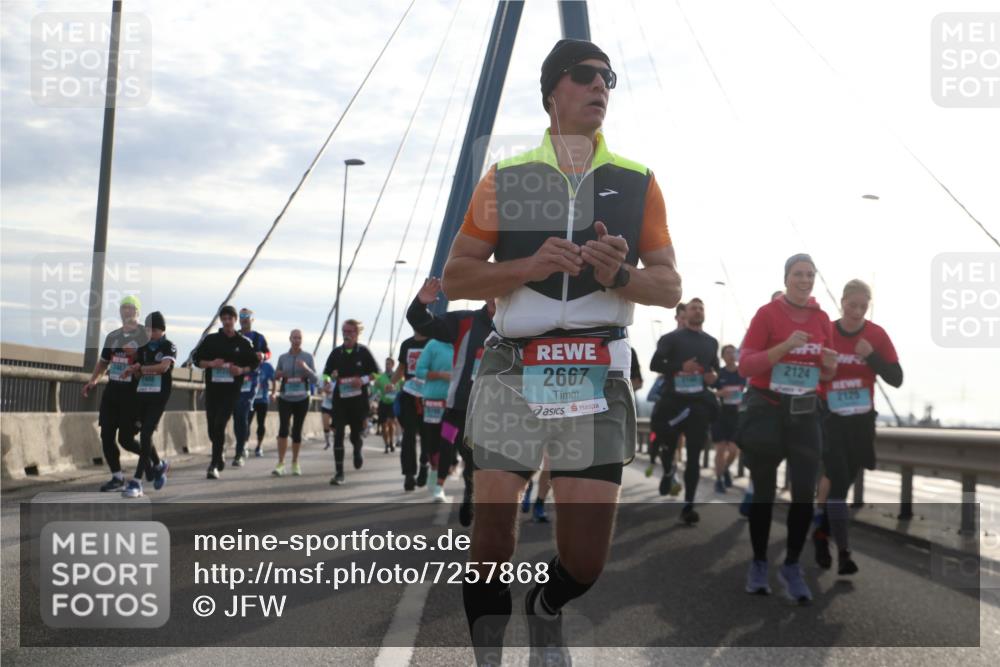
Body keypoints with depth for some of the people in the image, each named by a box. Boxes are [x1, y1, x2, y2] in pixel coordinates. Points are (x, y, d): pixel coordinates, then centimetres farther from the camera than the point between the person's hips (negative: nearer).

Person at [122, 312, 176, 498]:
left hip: (159, 395, -6)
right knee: (144, 435, 9)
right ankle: (157, 467, 33)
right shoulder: (142, 348, 15)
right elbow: (137, 374, 10)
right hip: (141, 394, 6)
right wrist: (136, 369, -12)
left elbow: (164, 366, -17)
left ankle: (137, 480, -18)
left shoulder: (169, 347, 1)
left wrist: (142, 368, -18)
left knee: (145, 435, -15)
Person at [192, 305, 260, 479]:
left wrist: (242, 370, -10)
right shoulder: (210, 339, 7)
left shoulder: (244, 343, 4)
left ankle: (214, 466, -13)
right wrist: (210, 363, -11)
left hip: (232, 389, -3)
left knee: (220, 425, -15)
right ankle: (219, 455, 36)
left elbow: (255, 362, 10)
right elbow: (196, 358, 8)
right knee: (212, 428, 8)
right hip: (212, 387, 3)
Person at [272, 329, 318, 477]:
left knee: (297, 431, 4)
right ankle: (280, 463, -15)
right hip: (285, 399, 0)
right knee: (283, 428, -15)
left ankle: (295, 463, 20)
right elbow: (276, 378, 13)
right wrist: (277, 375, -11)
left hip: (301, 399, 0)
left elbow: (315, 379, -2)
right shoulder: (283, 358, 4)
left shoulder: (308, 357, 1)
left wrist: (306, 368, -20)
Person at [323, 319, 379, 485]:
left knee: (356, 434, 9)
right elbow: (326, 373, 12)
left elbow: (376, 373, 3)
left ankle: (357, 450, 46)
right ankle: (339, 472, -6)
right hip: (340, 398, 1)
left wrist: (363, 380, -14)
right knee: (338, 435, -9)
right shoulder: (336, 352, 4)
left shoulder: (363, 352, -1)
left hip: (359, 399, -1)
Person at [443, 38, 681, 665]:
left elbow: (671, 285, 11)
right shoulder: (506, 179, 10)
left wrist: (621, 275, -11)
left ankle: (547, 614, 33)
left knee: (586, 559, 0)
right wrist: (528, 266, -11)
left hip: (598, 376, 1)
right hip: (514, 370, -1)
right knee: (493, 530, -6)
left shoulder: (637, 182, 12)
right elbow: (455, 277, 6)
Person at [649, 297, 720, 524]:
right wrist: (680, 367, -19)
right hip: (673, 400, -3)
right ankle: (668, 471, 42)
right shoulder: (672, 338, 2)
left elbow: (715, 369, 27)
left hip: (699, 403, 3)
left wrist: (714, 376, 2)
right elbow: (655, 364, -5)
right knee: (667, 444, 6)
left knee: (694, 455, -1)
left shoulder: (712, 342, 16)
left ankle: (688, 505, -1)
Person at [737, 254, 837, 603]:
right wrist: (785, 346, -23)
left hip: (805, 413, 3)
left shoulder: (822, 319, 6)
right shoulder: (767, 313, -7)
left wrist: (830, 365, -9)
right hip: (766, 410, -3)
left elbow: (826, 376, 15)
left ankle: (792, 566, 11)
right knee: (764, 492, 6)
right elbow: (745, 366, -13)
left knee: (805, 492, -4)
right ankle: (759, 564, 20)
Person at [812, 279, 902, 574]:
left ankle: (822, 530, 35)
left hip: (862, 420, 2)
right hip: (831, 417, -2)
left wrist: (871, 356, -20)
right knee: (838, 481, -12)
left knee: (843, 480, 13)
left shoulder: (877, 335, -5)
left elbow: (896, 379, -7)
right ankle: (844, 552, -9)